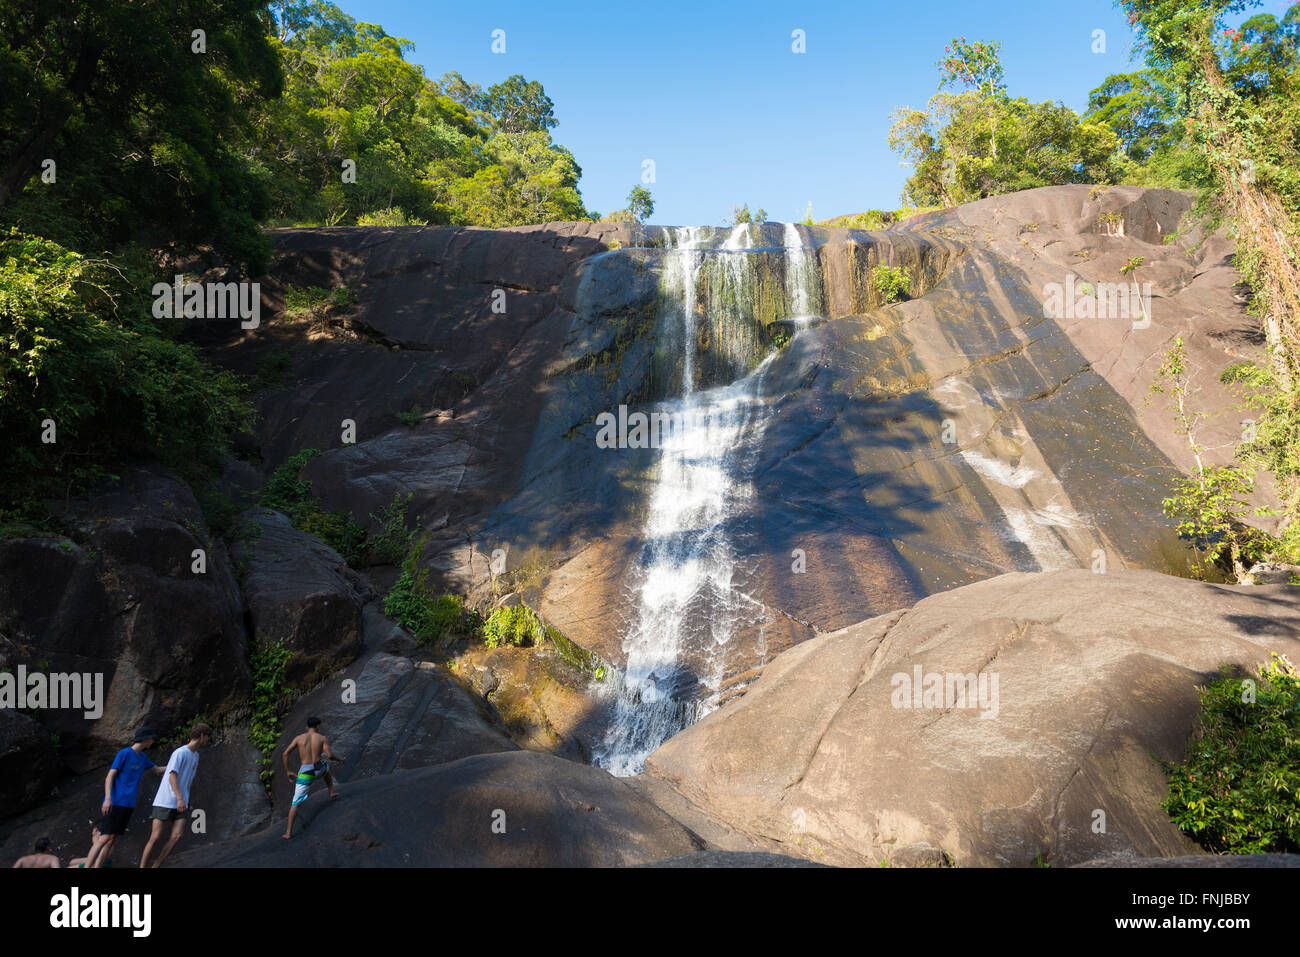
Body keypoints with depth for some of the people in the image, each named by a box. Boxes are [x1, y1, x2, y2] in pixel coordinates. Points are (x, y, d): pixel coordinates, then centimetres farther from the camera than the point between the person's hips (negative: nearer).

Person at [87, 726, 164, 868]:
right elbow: (110, 776, -9)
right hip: (115, 803, -7)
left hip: (129, 804, 7)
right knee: (105, 838, -12)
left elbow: (157, 770, 27)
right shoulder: (124, 753, -6)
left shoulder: (143, 758, 16)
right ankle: (86, 866, -10)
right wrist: (108, 798, -19)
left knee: (112, 839, 2)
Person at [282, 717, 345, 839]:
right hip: (319, 769, 1)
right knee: (326, 767, 39)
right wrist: (341, 759, 11)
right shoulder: (322, 738, 1)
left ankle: (288, 832, 3)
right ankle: (332, 792, 35)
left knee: (295, 802, 6)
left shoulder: (299, 738, 4)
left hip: (305, 773, -1)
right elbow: (330, 755, -8)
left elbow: (285, 753, -2)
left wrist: (288, 771, 6)